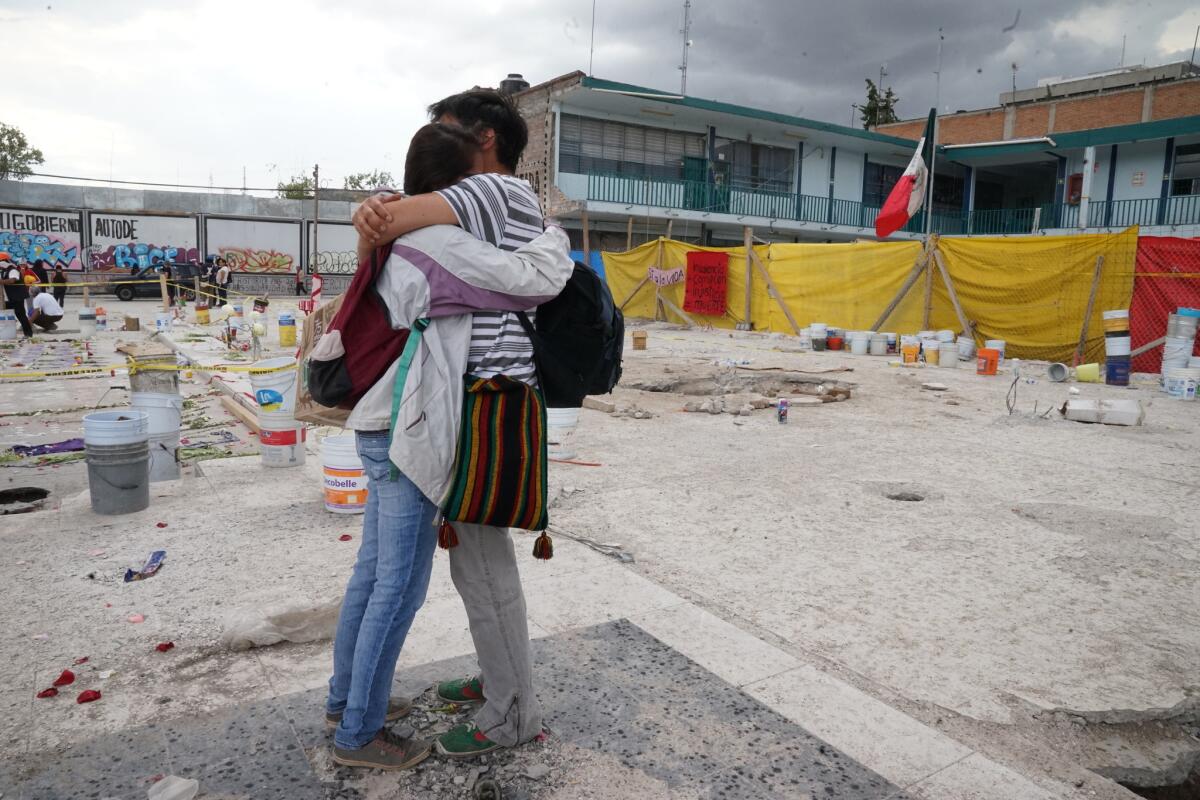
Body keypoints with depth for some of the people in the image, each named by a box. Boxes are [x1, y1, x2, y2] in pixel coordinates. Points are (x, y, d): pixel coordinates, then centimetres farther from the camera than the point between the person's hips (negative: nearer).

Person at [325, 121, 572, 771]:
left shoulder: (397, 242, 13)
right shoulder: (443, 244, -17)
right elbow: (538, 278, -18)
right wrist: (552, 232, -2)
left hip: (383, 429, 10)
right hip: (408, 433, -10)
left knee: (373, 571, 19)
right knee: (401, 586, 1)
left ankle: (345, 699, 34)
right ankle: (359, 733, 15)